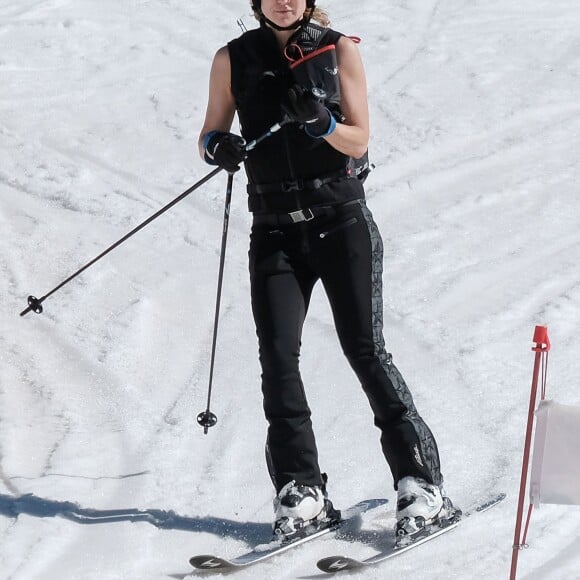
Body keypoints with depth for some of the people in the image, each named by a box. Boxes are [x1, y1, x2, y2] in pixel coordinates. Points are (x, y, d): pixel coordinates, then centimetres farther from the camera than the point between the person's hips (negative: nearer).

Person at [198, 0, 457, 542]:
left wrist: (322, 124, -23)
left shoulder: (339, 50, 1)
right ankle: (300, 491, -3)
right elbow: (208, 137, 10)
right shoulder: (233, 59, 6)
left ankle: (420, 483, -1)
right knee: (277, 355, -9)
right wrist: (218, 146, -13)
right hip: (275, 230, 2)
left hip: (342, 219, -2)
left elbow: (358, 141, -2)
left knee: (366, 350, -6)